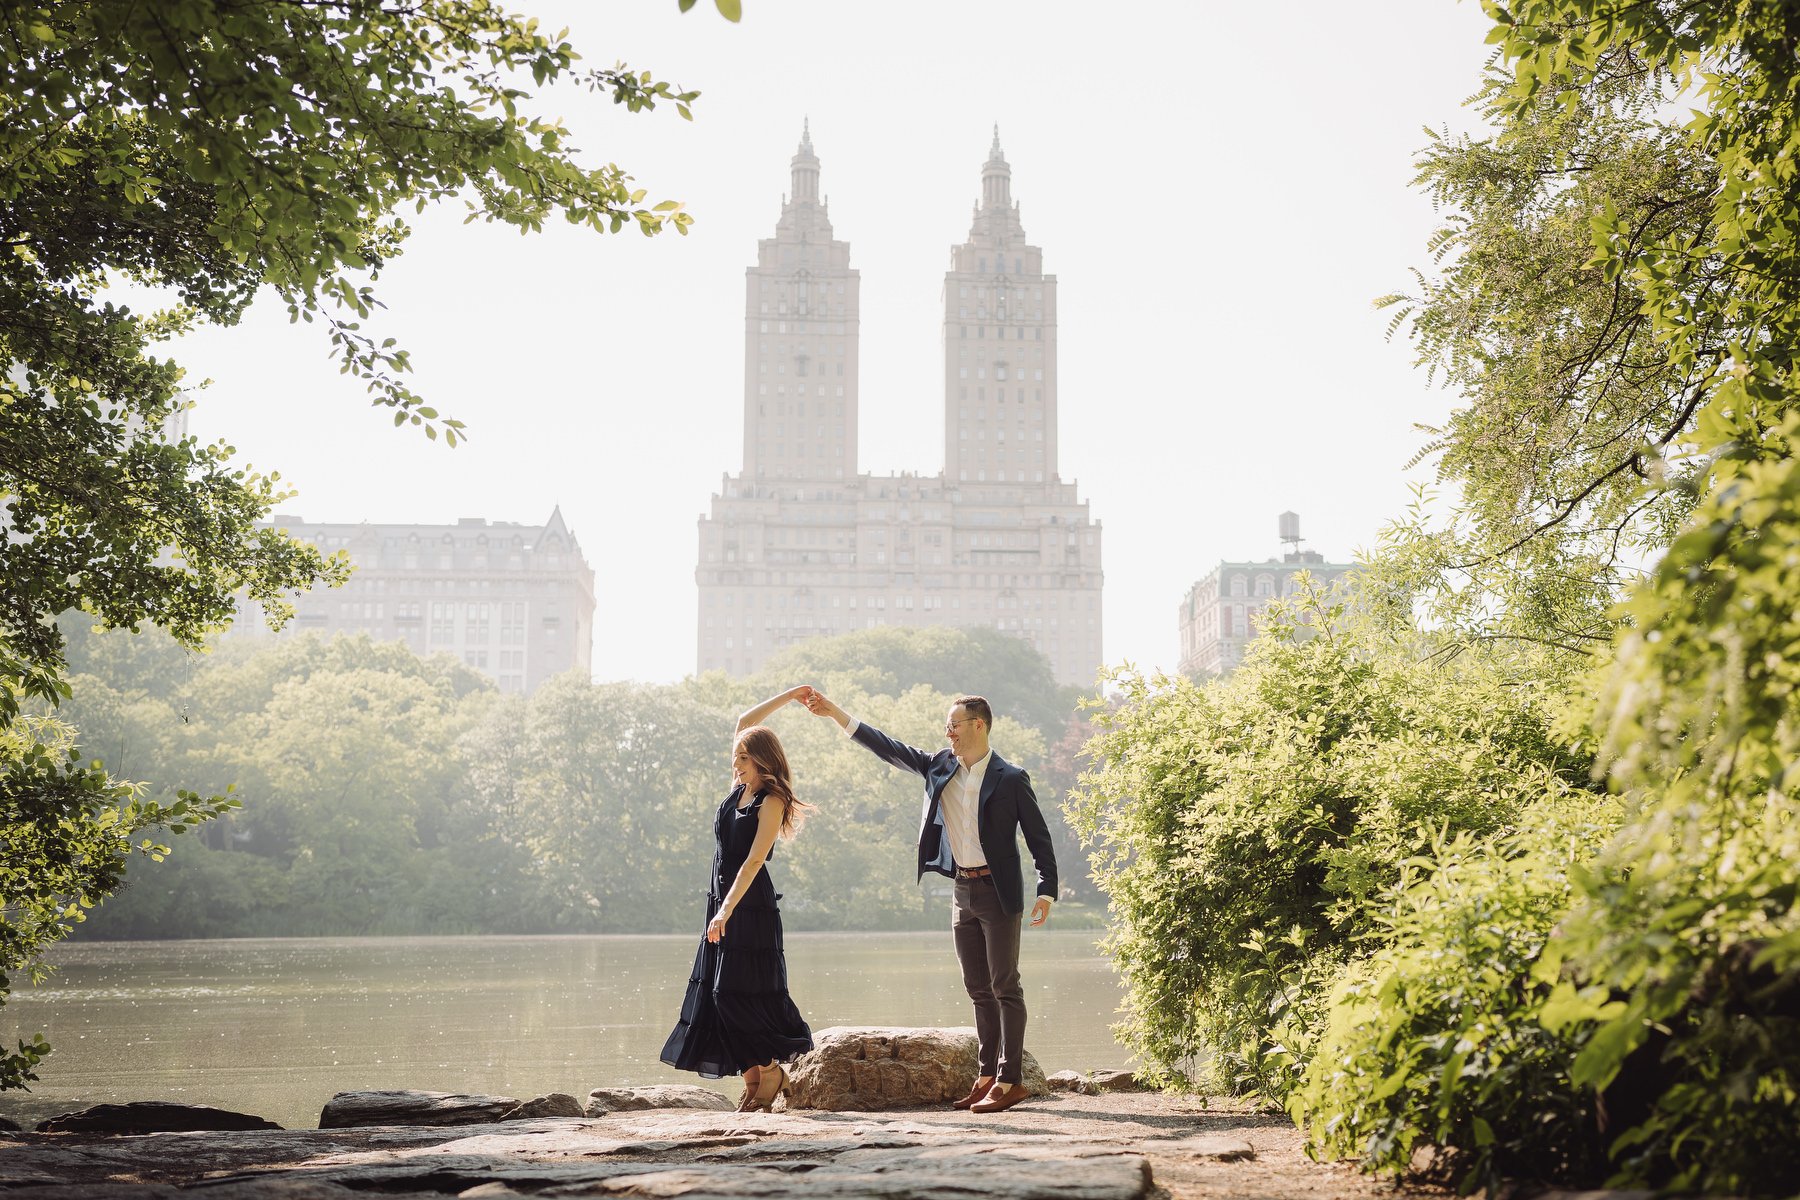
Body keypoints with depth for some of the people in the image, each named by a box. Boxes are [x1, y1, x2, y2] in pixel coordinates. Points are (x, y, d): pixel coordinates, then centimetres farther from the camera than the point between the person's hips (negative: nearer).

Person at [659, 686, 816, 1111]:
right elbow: (744, 722, 19)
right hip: (722, 900, 8)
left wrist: (726, 910, -26)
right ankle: (752, 1083, 6)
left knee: (744, 993, -9)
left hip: (751, 905, -8)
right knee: (719, 993, 3)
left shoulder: (771, 801, -11)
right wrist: (786, 696, 21)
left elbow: (753, 861, -20)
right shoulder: (741, 789, 10)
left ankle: (771, 1072, 5)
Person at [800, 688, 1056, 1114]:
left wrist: (1046, 891, -14)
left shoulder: (1010, 779, -8)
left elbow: (1039, 838, -6)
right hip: (962, 891, 6)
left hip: (998, 893, -6)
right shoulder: (939, 766, 7)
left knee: (1005, 987, -4)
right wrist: (833, 712, 3)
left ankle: (1010, 1080, -2)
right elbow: (887, 748, 7)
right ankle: (988, 1076, 15)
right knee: (978, 989, 9)